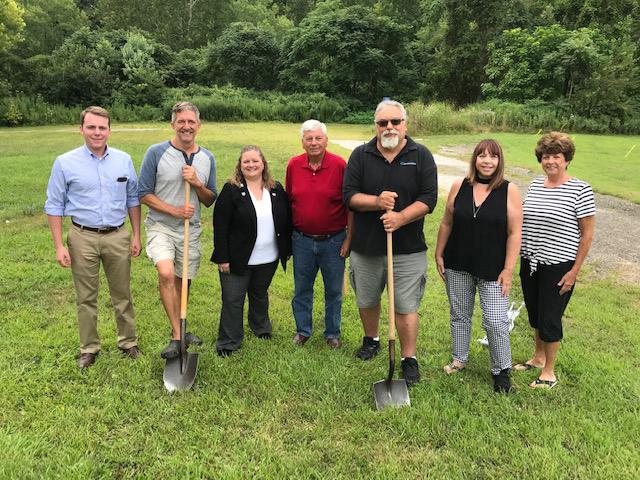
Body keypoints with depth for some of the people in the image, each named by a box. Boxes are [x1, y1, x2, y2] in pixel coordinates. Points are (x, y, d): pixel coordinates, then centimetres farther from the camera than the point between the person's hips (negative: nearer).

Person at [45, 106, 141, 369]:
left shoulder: (124, 160, 2)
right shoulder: (65, 163, -5)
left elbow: (133, 199, 9)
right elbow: (54, 206, -1)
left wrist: (136, 235, 5)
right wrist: (59, 246, -6)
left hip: (117, 236, 2)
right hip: (83, 238, -1)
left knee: (122, 294, 11)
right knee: (86, 298, 9)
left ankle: (128, 341, 26)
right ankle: (89, 348, 24)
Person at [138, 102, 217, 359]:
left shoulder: (207, 158, 5)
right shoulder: (156, 153, -7)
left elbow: (210, 201, 8)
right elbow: (144, 194, -6)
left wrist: (197, 183, -12)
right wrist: (175, 210, -16)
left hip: (191, 230, 4)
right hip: (161, 226, -4)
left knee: (183, 282, 12)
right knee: (166, 274, -25)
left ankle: (179, 329, 33)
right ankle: (177, 335, -14)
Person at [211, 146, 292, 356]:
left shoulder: (276, 190, 4)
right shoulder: (231, 190, -9)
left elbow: (287, 221, 10)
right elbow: (220, 226, -12)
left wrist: (287, 250, 9)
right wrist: (222, 258, -15)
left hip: (268, 260, 4)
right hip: (238, 260, -4)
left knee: (260, 295, 23)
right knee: (233, 301, 4)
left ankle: (261, 327, 46)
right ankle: (228, 343, 19)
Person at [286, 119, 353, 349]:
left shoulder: (340, 165, -10)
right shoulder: (293, 165, 0)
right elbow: (288, 201, 9)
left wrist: (349, 237, -7)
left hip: (333, 240, -2)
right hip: (302, 240, 3)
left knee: (333, 291, 11)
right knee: (301, 289, 14)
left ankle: (332, 333, 29)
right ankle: (302, 330, 32)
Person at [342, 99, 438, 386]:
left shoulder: (421, 156, -2)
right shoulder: (361, 155, 2)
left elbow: (429, 199, -8)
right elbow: (349, 195, -4)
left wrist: (400, 217, -23)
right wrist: (377, 201, -22)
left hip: (408, 248, -2)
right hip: (365, 246, 3)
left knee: (406, 307, 2)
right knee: (367, 301, 19)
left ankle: (409, 359, 18)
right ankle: (371, 340, 44)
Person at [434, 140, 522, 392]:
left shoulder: (509, 191, -7)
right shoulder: (459, 187, 0)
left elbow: (514, 233, -7)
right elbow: (446, 223, 7)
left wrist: (508, 269, -10)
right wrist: (439, 255, 7)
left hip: (492, 269, -3)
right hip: (458, 266, 3)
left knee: (496, 321, -2)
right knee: (459, 315, 15)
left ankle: (501, 370, 18)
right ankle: (459, 359, 35)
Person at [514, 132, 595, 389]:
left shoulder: (580, 190, -11)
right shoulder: (535, 185, 5)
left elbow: (587, 234, -9)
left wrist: (574, 271, -11)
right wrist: (520, 260, 11)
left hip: (558, 266, -5)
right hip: (530, 263, 5)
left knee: (550, 318, 4)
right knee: (535, 314, 18)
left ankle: (549, 371, 23)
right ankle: (538, 357, 40)